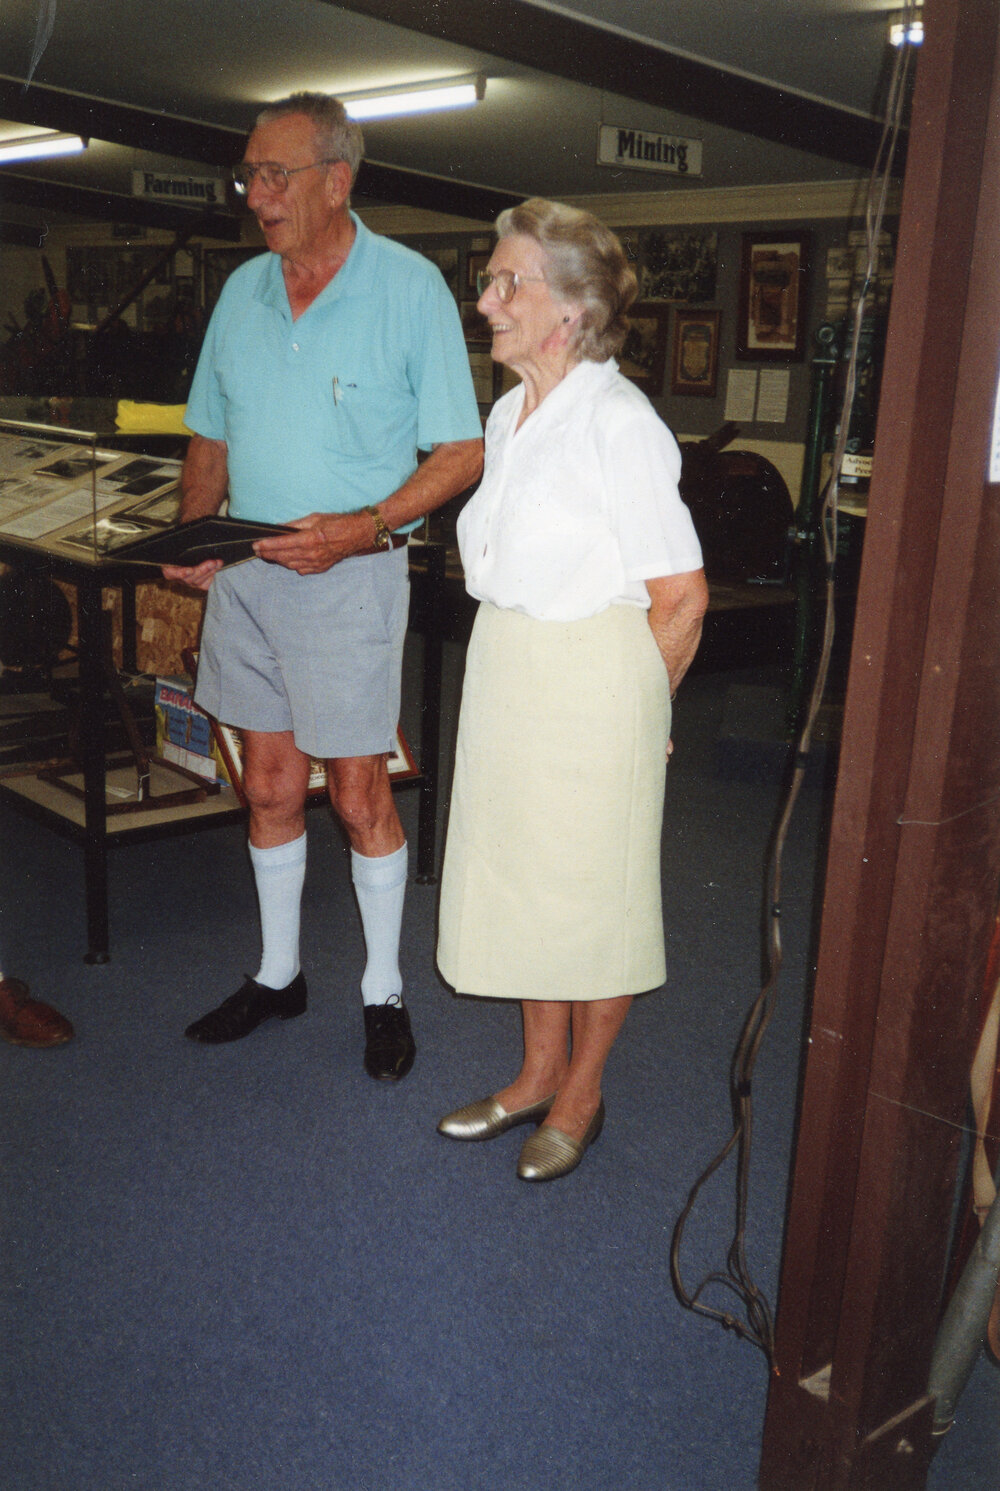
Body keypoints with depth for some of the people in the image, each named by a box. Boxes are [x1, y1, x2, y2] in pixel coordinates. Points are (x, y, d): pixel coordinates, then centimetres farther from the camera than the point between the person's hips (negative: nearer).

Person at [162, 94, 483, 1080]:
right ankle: (277, 974, 30)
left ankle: (384, 991, 20)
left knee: (358, 797, 2)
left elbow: (461, 452, -8)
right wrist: (192, 533, -2)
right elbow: (211, 435, 16)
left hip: (348, 578, -5)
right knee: (269, 789, 13)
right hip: (244, 572, 5)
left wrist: (365, 527, -21)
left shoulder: (410, 288, -7)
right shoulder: (242, 291, 9)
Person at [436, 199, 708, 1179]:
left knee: (592, 892, 7)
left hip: (595, 678, -8)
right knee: (521, 876, 16)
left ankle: (581, 1095, 27)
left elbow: (681, 598, -14)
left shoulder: (621, 426, -16)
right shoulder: (511, 414, 8)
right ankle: (539, 1075, 34)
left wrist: (631, 708, -4)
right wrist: (514, 672, 13)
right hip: (505, 669, 8)